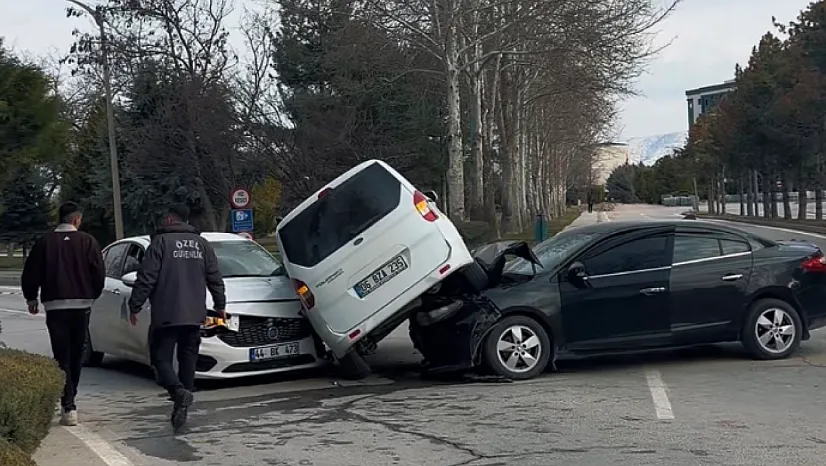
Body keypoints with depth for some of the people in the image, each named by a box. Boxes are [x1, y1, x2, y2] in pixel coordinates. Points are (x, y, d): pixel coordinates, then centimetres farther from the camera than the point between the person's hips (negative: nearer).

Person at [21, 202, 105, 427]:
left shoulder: (45, 242, -1)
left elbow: (30, 274, 2)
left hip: (55, 306, 0)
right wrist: (92, 295, 13)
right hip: (81, 305, 1)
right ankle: (69, 400, 23)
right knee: (76, 355, 14)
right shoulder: (87, 241, -3)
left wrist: (31, 299, 18)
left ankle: (68, 406, -11)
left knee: (62, 357, -2)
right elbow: (99, 273, -5)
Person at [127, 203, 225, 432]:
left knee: (161, 357, 0)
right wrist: (220, 305, 23)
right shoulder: (202, 244, 12)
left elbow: (146, 278, -9)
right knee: (188, 359, 11)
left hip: (165, 315, -5)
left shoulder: (161, 242, -5)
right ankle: (182, 404, 10)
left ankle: (179, 391, -24)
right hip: (194, 315, 5)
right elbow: (215, 278, 13)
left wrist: (134, 306, -3)